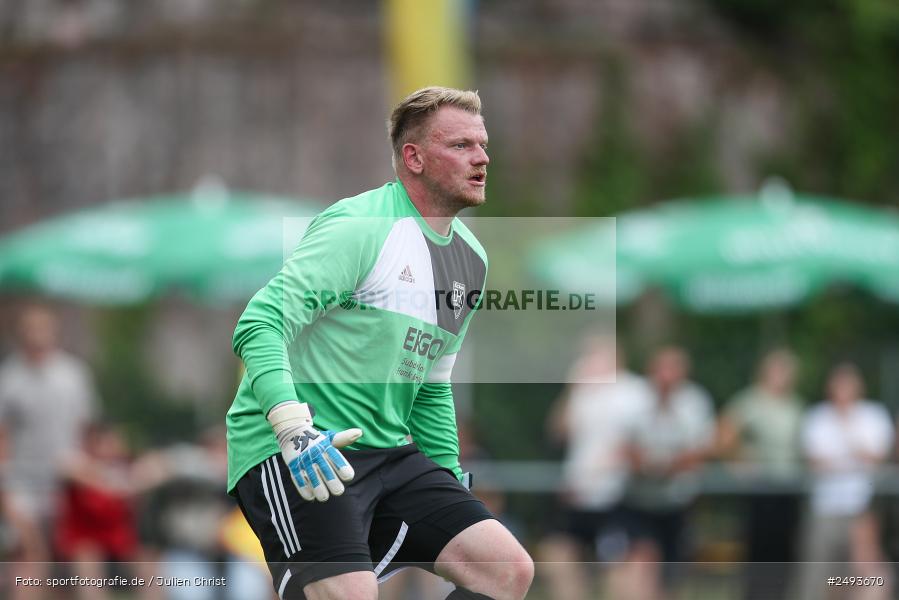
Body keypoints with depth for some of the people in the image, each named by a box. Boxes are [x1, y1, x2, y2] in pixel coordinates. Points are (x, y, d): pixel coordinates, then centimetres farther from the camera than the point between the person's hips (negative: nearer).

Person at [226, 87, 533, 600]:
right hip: (293, 458, -8)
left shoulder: (472, 259, 14)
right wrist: (294, 426, -36)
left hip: (386, 455, 8)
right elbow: (260, 324, -23)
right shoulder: (359, 227, -13)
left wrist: (452, 489, 25)